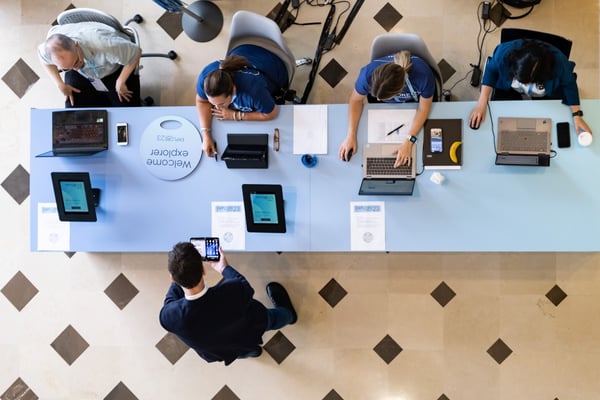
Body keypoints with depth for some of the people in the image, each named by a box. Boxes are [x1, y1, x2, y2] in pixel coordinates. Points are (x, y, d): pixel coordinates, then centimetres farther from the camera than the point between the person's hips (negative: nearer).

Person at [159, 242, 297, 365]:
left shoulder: (168, 316, -39)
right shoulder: (233, 291, -43)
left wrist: (178, 275, 0)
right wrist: (225, 268, 1)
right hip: (248, 337, -1)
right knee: (268, 317, 32)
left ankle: (252, 350, 65)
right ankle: (288, 315, 64)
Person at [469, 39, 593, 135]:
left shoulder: (558, 62, -38)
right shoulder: (505, 52, -39)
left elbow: (569, 85, -18)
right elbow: (491, 70, -19)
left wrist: (577, 115, -24)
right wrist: (481, 104, -25)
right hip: (509, 89, 1)